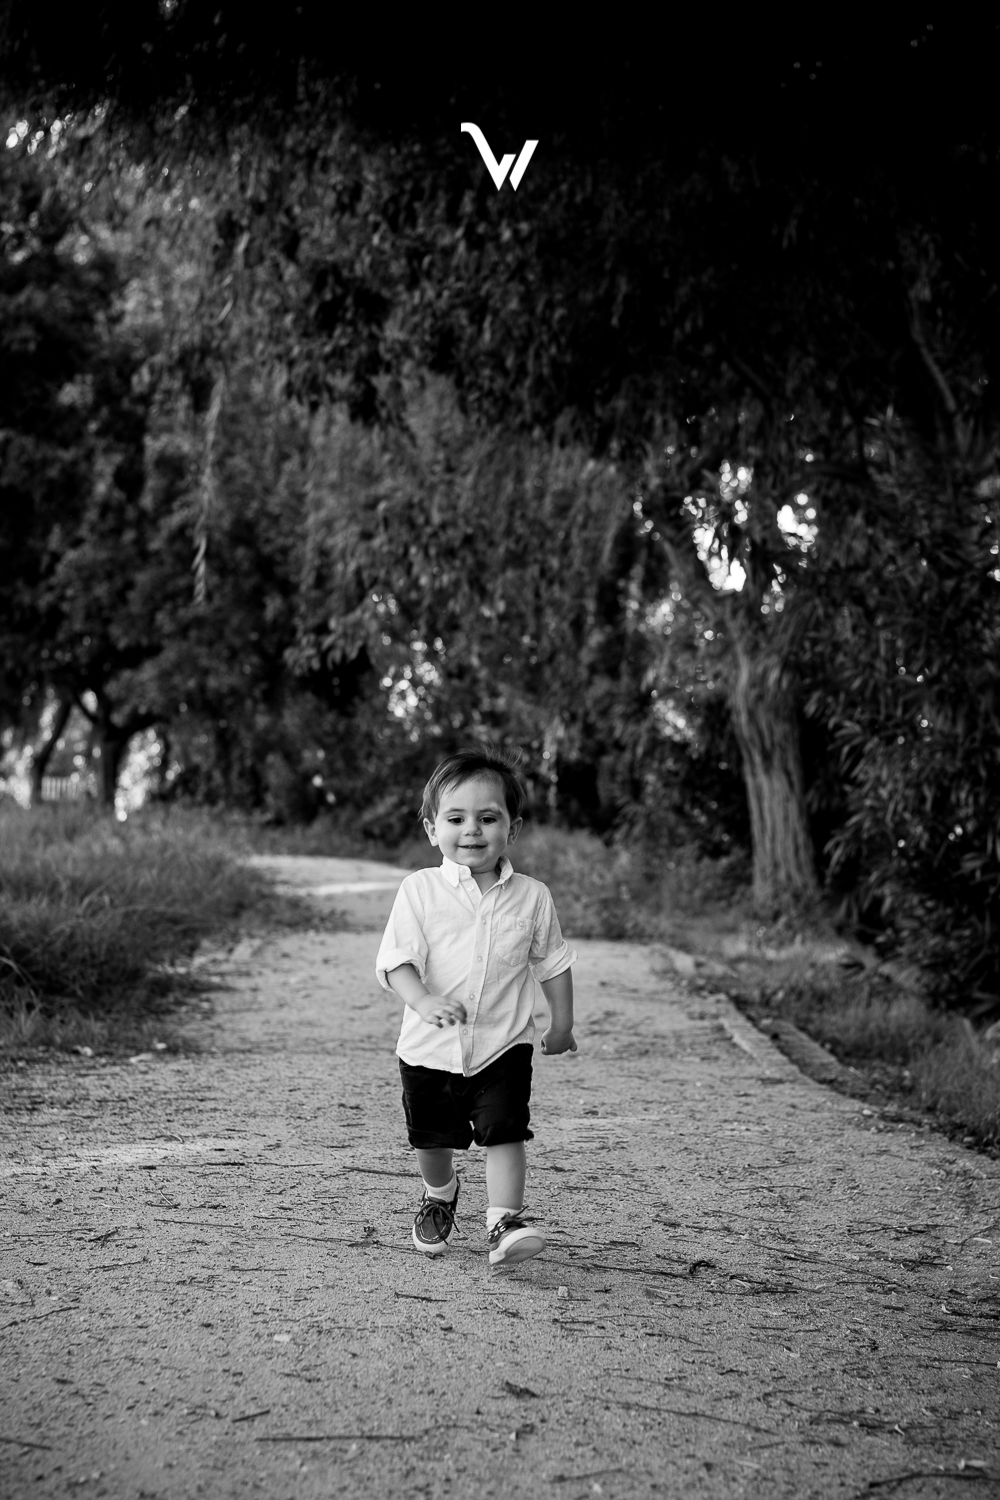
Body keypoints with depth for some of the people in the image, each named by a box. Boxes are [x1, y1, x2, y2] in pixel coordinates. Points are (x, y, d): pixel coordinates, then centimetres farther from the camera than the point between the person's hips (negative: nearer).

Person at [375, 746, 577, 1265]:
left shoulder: (531, 896, -3)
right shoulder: (419, 890, -9)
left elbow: (553, 963, 10)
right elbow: (396, 961, -16)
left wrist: (562, 1023, 13)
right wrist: (423, 1001, -34)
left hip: (502, 1044, 0)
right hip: (430, 1048, 0)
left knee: (505, 1133, -14)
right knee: (431, 1139, 16)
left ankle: (504, 1224, -10)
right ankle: (439, 1195, 44)